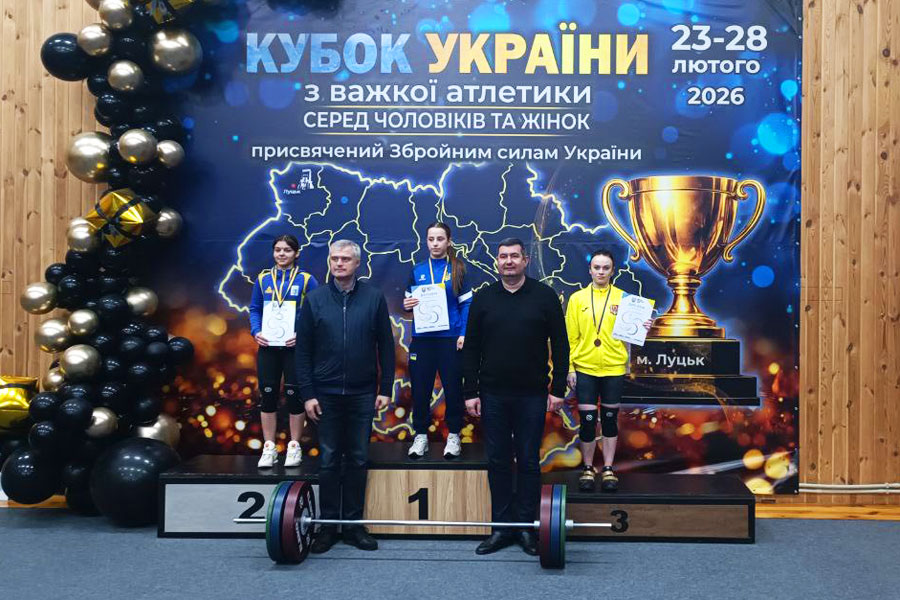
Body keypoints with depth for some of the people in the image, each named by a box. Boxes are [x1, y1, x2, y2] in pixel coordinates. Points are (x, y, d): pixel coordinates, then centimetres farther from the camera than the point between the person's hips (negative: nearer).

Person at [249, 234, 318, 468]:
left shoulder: (306, 280, -2)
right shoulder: (263, 279, 7)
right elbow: (254, 310, 9)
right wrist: (256, 331, -8)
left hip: (295, 346, -2)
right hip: (268, 346, 3)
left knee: (294, 396, 4)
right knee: (267, 395, 5)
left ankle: (294, 447, 17)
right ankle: (269, 448, 14)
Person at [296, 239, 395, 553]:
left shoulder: (373, 298, 1)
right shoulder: (315, 299, 1)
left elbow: (386, 346, 2)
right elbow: (303, 350, 1)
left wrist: (385, 389, -2)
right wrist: (307, 393, -4)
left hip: (362, 395, 0)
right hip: (326, 395, 0)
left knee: (358, 460, 7)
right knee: (328, 460, 6)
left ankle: (354, 524, 18)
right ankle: (328, 526, 16)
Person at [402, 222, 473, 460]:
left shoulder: (457, 269, 2)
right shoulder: (418, 270, 8)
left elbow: (466, 304, 0)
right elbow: (409, 301, 13)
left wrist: (464, 333, -10)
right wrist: (406, 305, -11)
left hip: (450, 338, -2)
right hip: (422, 339, 2)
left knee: (452, 387, 4)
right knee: (420, 389, 5)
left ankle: (453, 435, 17)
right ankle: (421, 435, 18)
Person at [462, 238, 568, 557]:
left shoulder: (544, 296, 0)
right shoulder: (483, 299, 4)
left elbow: (560, 345, 1)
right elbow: (471, 348, 5)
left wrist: (558, 389, -4)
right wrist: (470, 392, 0)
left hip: (532, 395, -2)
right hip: (493, 395, 2)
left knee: (528, 461, 5)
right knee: (498, 462, 7)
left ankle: (527, 527, 15)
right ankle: (502, 527, 17)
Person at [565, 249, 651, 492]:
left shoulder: (623, 298, 3)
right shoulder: (577, 298, 3)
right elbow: (570, 336, 2)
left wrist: (642, 329, -15)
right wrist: (569, 368, -2)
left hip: (614, 369, 0)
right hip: (585, 369, 0)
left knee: (610, 419, 9)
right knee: (587, 420, 3)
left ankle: (608, 469, 18)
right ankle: (588, 469, 17)